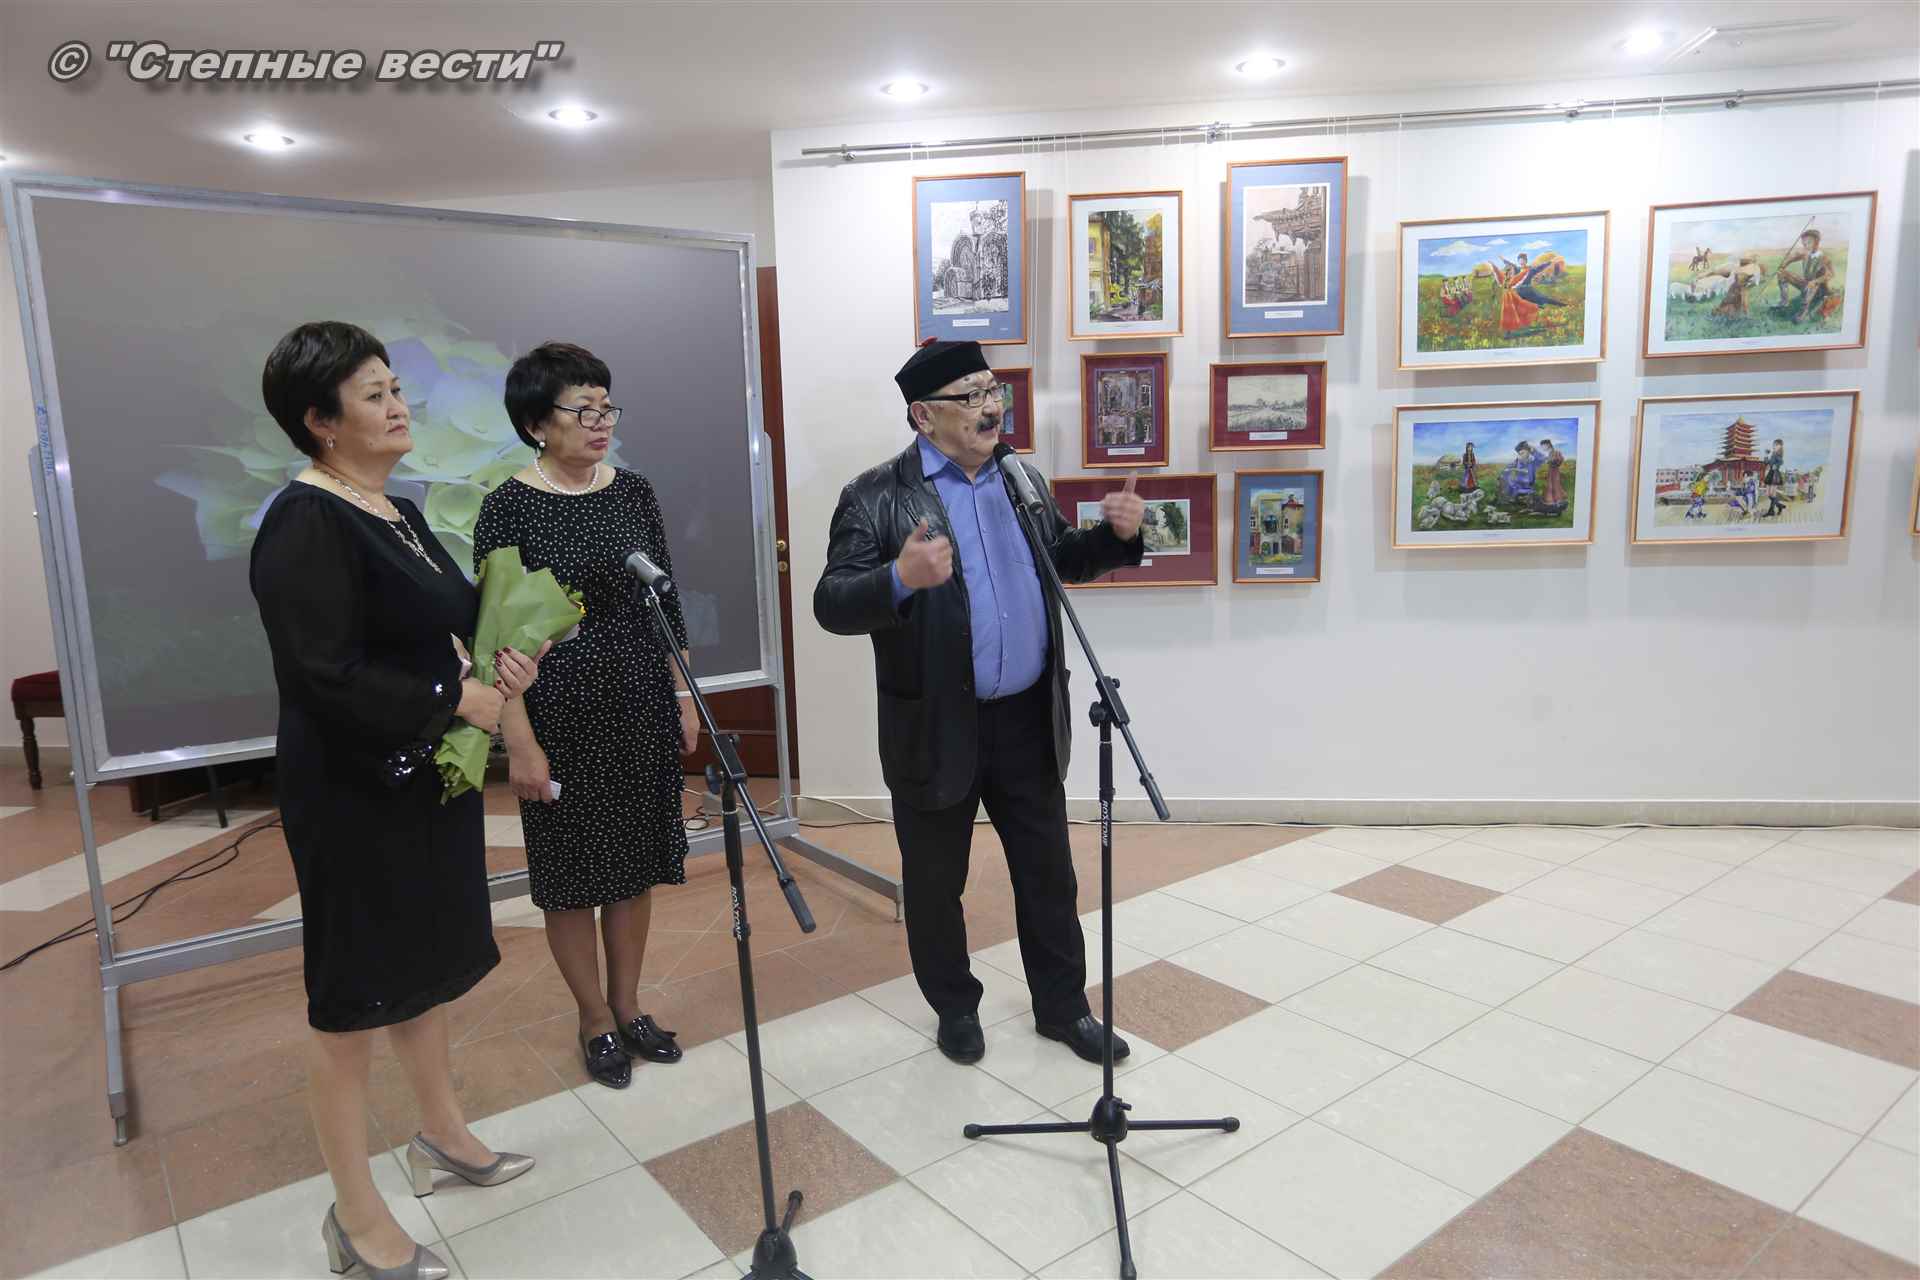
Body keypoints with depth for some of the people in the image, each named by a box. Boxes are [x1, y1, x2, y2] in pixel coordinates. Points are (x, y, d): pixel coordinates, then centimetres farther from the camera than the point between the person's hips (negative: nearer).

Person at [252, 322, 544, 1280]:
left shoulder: (401, 515, 8)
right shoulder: (305, 524, -18)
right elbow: (328, 674, -25)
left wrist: (502, 664, -3)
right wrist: (458, 696, -17)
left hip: (428, 780, 8)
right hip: (354, 796, -8)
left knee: (427, 968, 21)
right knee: (356, 995, 6)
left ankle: (442, 1133, 41)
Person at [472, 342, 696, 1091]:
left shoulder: (634, 492, 2)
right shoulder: (509, 509, -11)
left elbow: (666, 603, 8)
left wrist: (684, 697, 7)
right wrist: (520, 743, -13)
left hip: (641, 706, 4)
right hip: (562, 712, -4)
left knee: (636, 862, 14)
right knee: (573, 874, 10)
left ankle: (628, 1007, 33)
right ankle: (595, 1021, 29)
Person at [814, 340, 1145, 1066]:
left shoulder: (1023, 480, 7)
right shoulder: (877, 498, -11)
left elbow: (1065, 560, 18)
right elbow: (832, 604, -17)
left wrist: (1118, 534, -2)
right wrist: (900, 579, -37)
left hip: (1029, 720, 5)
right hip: (936, 730, -4)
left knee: (1049, 873, 15)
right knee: (935, 883, 13)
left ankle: (1063, 1006, 34)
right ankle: (956, 1009, 36)